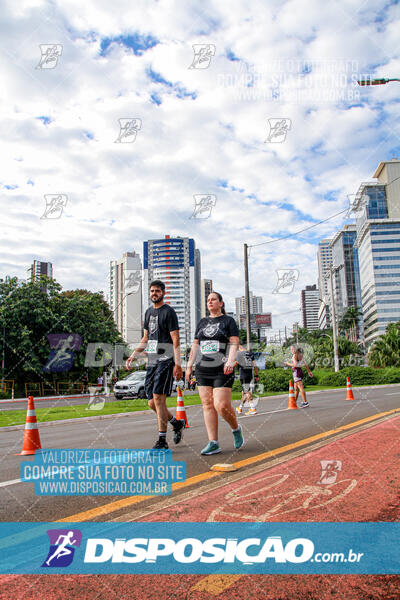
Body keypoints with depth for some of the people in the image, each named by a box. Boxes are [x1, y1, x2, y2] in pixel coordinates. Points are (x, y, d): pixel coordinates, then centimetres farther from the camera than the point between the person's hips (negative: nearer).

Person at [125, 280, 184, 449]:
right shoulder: (149, 312, 19)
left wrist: (177, 364, -18)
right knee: (152, 403, 8)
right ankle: (177, 423, 29)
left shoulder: (168, 312, -5)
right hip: (151, 361, 8)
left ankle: (162, 441, -6)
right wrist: (133, 355, 15)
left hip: (165, 361, -8)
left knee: (158, 398, -13)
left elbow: (176, 340, -10)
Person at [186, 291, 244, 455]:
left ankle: (236, 429, 15)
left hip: (222, 370, -5)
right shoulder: (202, 322, 18)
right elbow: (195, 345, 18)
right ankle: (213, 443, 4)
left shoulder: (228, 321, 5)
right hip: (203, 370, 5)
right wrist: (189, 365, 11)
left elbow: (234, 343, -6)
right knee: (207, 405, 1)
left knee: (221, 405, -14)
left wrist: (230, 361, -21)